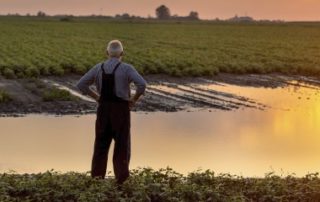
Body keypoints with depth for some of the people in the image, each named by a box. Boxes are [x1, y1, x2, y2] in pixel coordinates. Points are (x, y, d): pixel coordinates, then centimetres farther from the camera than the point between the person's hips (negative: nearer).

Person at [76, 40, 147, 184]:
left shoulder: (98, 68, 3)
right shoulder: (126, 68, -9)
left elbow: (81, 85, 4)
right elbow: (142, 84, -21)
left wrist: (97, 97, 9)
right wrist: (134, 99, -5)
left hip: (104, 109, 3)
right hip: (121, 110, -3)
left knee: (101, 144, 14)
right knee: (122, 145, 7)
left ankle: (97, 177, 15)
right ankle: (121, 177, 4)